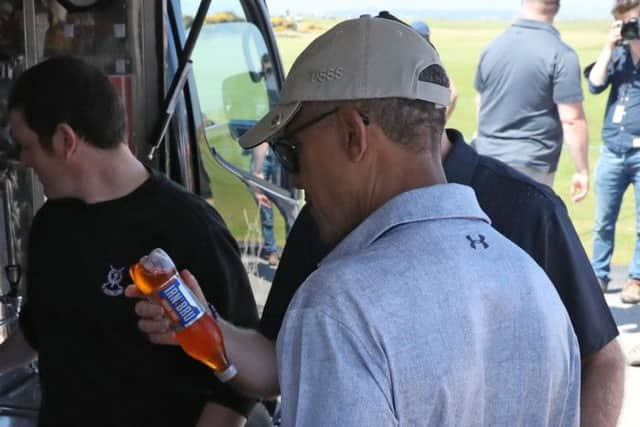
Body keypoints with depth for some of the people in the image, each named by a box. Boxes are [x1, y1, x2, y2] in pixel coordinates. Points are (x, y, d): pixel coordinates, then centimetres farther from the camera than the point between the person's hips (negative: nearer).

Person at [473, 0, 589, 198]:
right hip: (531, 166, -5)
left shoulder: (493, 47, 5)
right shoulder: (561, 55, -13)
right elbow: (572, 119, -15)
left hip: (486, 160, 5)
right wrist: (582, 170, -7)